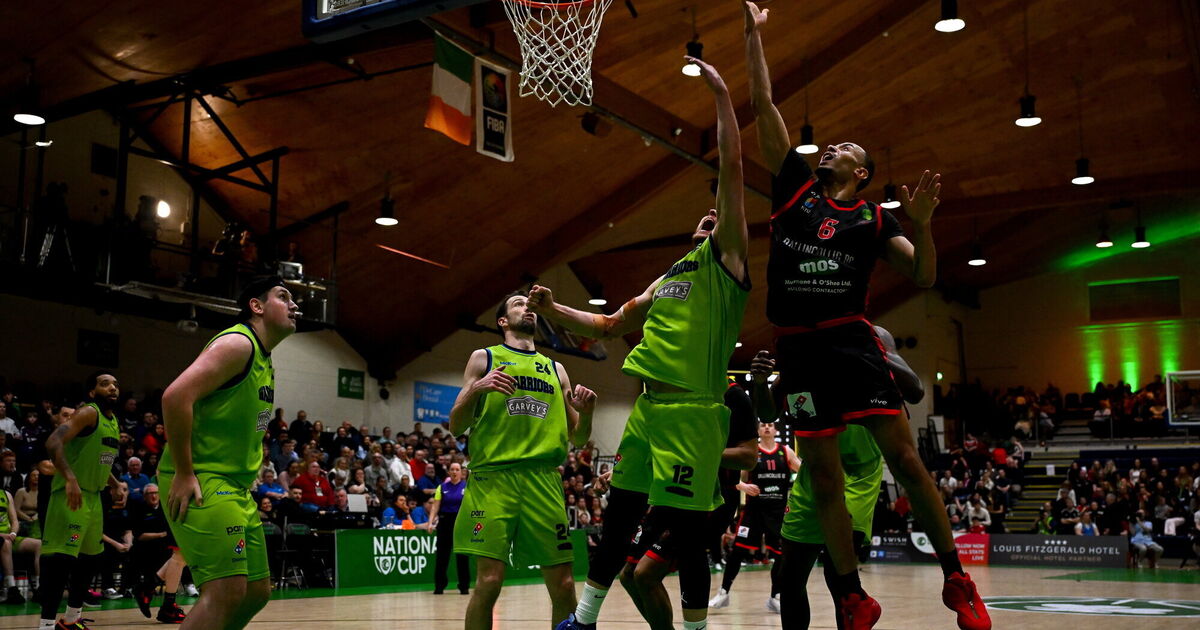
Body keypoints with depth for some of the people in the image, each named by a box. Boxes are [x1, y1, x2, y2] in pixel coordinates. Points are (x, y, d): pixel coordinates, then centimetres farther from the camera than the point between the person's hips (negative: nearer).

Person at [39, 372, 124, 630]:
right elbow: (53, 442, -27)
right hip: (70, 495, -10)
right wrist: (70, 478, -37)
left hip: (94, 497, 10)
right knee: (61, 561, -13)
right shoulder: (88, 413, -13)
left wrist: (113, 482, 21)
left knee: (90, 559, 16)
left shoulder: (114, 422, 14)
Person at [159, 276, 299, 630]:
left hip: (236, 488, 10)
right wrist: (184, 474, -22)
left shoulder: (265, 362, 18)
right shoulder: (237, 343, -12)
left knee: (258, 590, 11)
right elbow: (176, 396, -23)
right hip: (198, 484, -10)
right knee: (227, 589, -18)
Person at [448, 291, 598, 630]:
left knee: (564, 587, -1)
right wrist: (476, 388, -12)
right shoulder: (484, 358, 12)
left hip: (544, 481, 3)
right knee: (489, 581, -11)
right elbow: (455, 427, 5)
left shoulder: (555, 369, 22)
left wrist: (585, 411, 0)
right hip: (493, 478, -3)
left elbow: (577, 439, 22)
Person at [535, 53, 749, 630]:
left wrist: (721, 94, -5)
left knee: (683, 528, -5)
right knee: (619, 516, 12)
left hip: (691, 411, -7)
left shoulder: (725, 258, 3)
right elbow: (608, 327, 29)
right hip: (648, 408, 7)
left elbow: (731, 167, -6)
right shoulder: (666, 280, 24)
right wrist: (552, 310, 17)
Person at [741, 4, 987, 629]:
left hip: (853, 342, -1)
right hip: (798, 348, 2)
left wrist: (920, 223, -12)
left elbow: (924, 277, 4)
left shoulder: (873, 219, 11)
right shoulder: (795, 186, 13)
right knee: (824, 478, 3)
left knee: (903, 457, -6)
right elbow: (763, 105, 13)